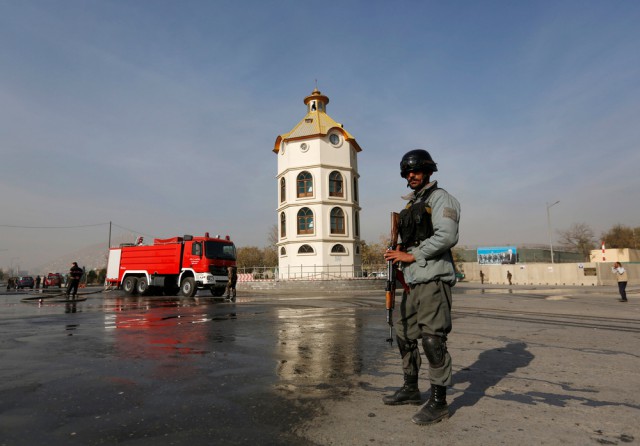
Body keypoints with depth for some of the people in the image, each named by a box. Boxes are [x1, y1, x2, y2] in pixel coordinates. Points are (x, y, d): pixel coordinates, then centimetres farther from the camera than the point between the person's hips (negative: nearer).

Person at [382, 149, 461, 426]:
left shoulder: (440, 198, -4)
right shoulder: (411, 205, 21)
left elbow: (446, 236, -19)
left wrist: (412, 255, -15)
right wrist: (399, 256, 5)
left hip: (433, 279, -9)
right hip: (413, 281, 9)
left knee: (432, 338, -7)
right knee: (404, 334, 14)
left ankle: (438, 402, 7)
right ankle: (410, 389, 29)